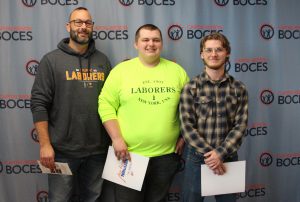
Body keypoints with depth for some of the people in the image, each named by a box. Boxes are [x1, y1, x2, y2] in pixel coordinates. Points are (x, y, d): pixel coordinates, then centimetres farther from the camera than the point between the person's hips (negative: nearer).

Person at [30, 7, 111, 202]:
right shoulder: (51, 60, -3)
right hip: (63, 150, -3)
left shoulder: (102, 60, 8)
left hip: (98, 149, 3)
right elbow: (39, 104, -7)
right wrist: (45, 144, -12)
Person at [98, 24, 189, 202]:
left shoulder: (177, 71, 5)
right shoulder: (121, 70, -2)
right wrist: (117, 139, -11)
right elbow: (106, 105, -4)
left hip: (167, 155, 2)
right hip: (129, 154, -2)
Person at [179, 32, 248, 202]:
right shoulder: (190, 88, -4)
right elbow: (187, 126, -9)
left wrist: (220, 153, -16)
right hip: (197, 158, -1)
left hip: (228, 158, 2)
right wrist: (209, 153, -16)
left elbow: (240, 126, -5)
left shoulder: (239, 88, 1)